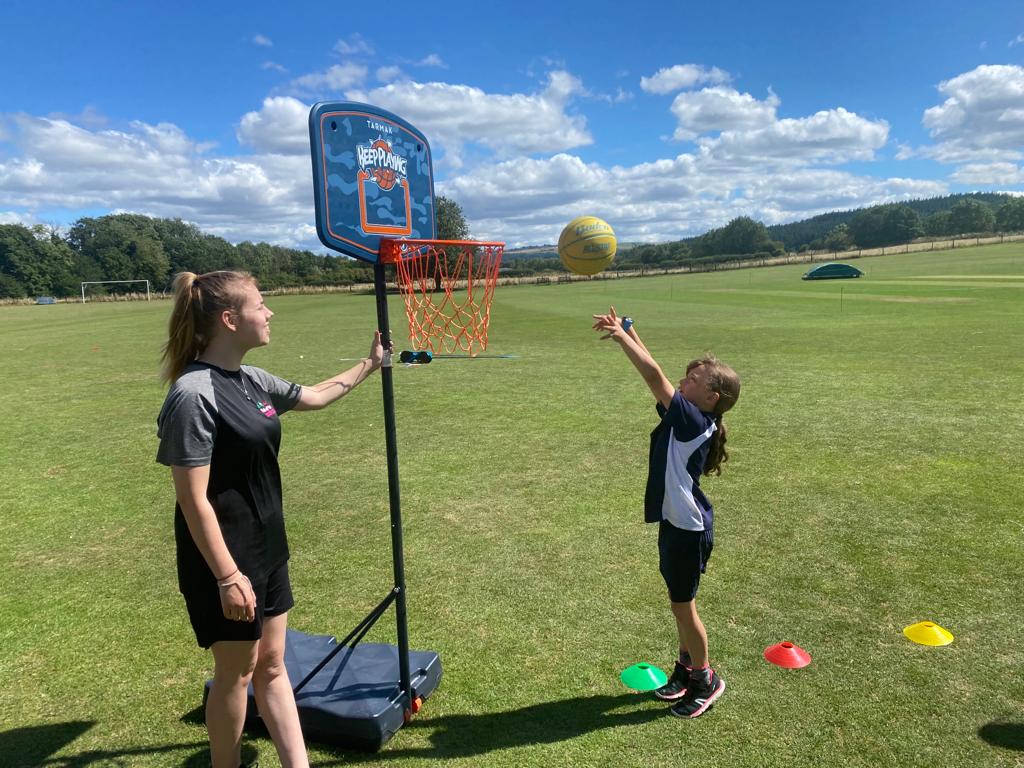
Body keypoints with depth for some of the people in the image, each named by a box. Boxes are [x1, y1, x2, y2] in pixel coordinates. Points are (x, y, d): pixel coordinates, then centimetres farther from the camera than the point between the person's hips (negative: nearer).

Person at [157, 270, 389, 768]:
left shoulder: (251, 381, 4)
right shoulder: (194, 394, -22)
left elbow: (315, 396, 22)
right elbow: (193, 499, -22)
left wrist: (370, 364, 27)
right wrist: (227, 577, -20)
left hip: (266, 549, 8)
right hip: (225, 561, -8)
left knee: (272, 664, 16)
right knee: (236, 672, 10)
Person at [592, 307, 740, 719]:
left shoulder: (695, 421, -22)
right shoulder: (685, 416, 1)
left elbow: (653, 374, -28)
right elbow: (655, 376, 4)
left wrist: (620, 335, -23)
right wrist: (628, 332, -1)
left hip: (688, 529, -9)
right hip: (676, 522, 9)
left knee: (682, 605, 6)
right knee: (680, 602, 21)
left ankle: (706, 681, 26)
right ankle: (686, 668, 39)